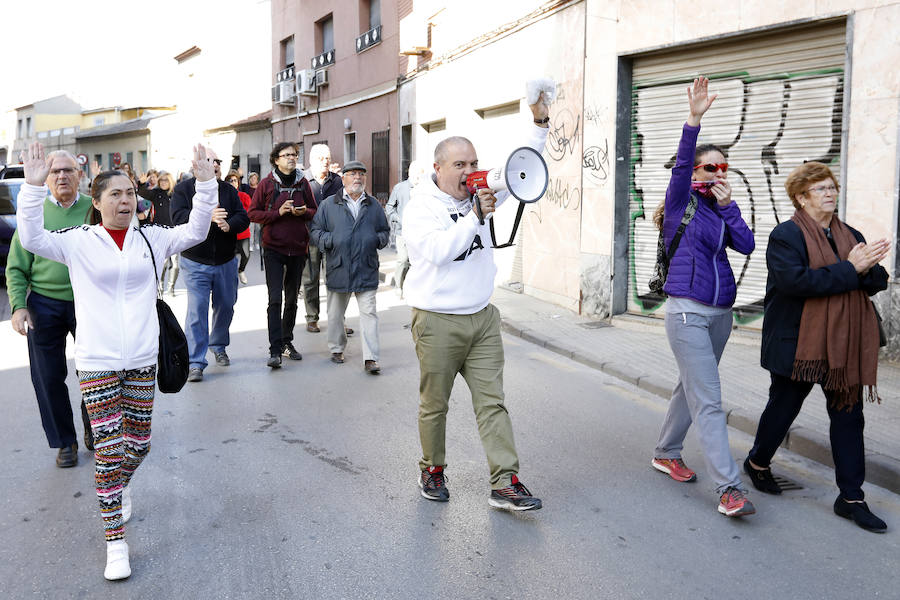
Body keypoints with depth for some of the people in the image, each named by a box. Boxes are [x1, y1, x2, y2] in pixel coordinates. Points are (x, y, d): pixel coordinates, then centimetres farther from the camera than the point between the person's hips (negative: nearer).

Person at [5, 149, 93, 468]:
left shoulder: (95, 209, 1)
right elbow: (16, 268, 3)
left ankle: (93, 430, 33)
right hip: (45, 305, 0)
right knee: (49, 377, 6)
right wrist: (19, 306, -9)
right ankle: (65, 442, 23)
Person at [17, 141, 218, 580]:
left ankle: (119, 487, 49)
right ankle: (116, 543, 8)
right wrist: (34, 186, -23)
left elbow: (196, 231, 0)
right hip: (97, 363, -3)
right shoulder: (78, 241, -2)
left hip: (142, 360, 3)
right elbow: (32, 239, -16)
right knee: (109, 451, -3)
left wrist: (206, 182, -9)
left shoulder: (150, 239, 6)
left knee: (138, 444, 14)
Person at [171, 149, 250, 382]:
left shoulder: (229, 190, 8)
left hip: (226, 262, 4)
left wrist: (228, 225, -24)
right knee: (197, 311, -8)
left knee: (225, 307, 14)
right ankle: (195, 363, -4)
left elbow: (243, 217, -2)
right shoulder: (183, 189, -1)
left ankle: (219, 347, 37)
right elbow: (179, 218, -16)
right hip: (196, 262, -4)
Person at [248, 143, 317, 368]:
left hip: (298, 248, 4)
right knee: (275, 299, -10)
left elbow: (315, 212, 13)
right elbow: (253, 213, -2)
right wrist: (278, 212, -16)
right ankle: (275, 350, -10)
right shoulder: (267, 184, -2)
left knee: (292, 299, 13)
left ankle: (287, 342, 27)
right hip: (273, 249, -3)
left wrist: (303, 212, -9)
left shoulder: (303, 183, 7)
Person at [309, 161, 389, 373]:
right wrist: (330, 241, -11)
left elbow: (385, 231, 19)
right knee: (336, 313, 11)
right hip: (338, 268, 0)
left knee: (369, 312, -5)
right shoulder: (329, 204, 6)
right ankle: (337, 349, 30)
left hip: (366, 270, 0)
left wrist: (377, 239, -3)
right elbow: (315, 230, 6)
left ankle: (370, 358, -4)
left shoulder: (374, 205, 12)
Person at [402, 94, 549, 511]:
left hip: (482, 318, 5)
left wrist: (540, 124, 2)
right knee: (434, 405, 8)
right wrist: (475, 216, -22)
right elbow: (439, 250, -22)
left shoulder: (481, 193, 9)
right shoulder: (420, 207, -7)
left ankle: (505, 484, 4)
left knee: (492, 402, 2)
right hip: (437, 322, -4)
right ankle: (432, 471, 28)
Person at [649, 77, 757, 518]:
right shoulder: (682, 201, -5)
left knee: (691, 387, 17)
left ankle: (666, 453, 34)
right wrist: (694, 119, -34)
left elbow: (746, 246, -1)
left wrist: (729, 206, -10)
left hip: (720, 311, 7)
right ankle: (729, 489, -10)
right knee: (708, 401, -10)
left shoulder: (722, 207, 11)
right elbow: (681, 164, -23)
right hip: (688, 311, -7)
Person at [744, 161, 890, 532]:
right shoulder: (786, 235, -9)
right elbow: (795, 280, -25)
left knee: (848, 416, 6)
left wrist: (866, 269, -17)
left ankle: (851, 498, 13)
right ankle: (758, 461, 35)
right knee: (783, 408, 9)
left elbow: (878, 280, 5)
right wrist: (849, 270, -21)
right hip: (797, 344, -6)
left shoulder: (851, 237, 12)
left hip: (844, 345, 6)